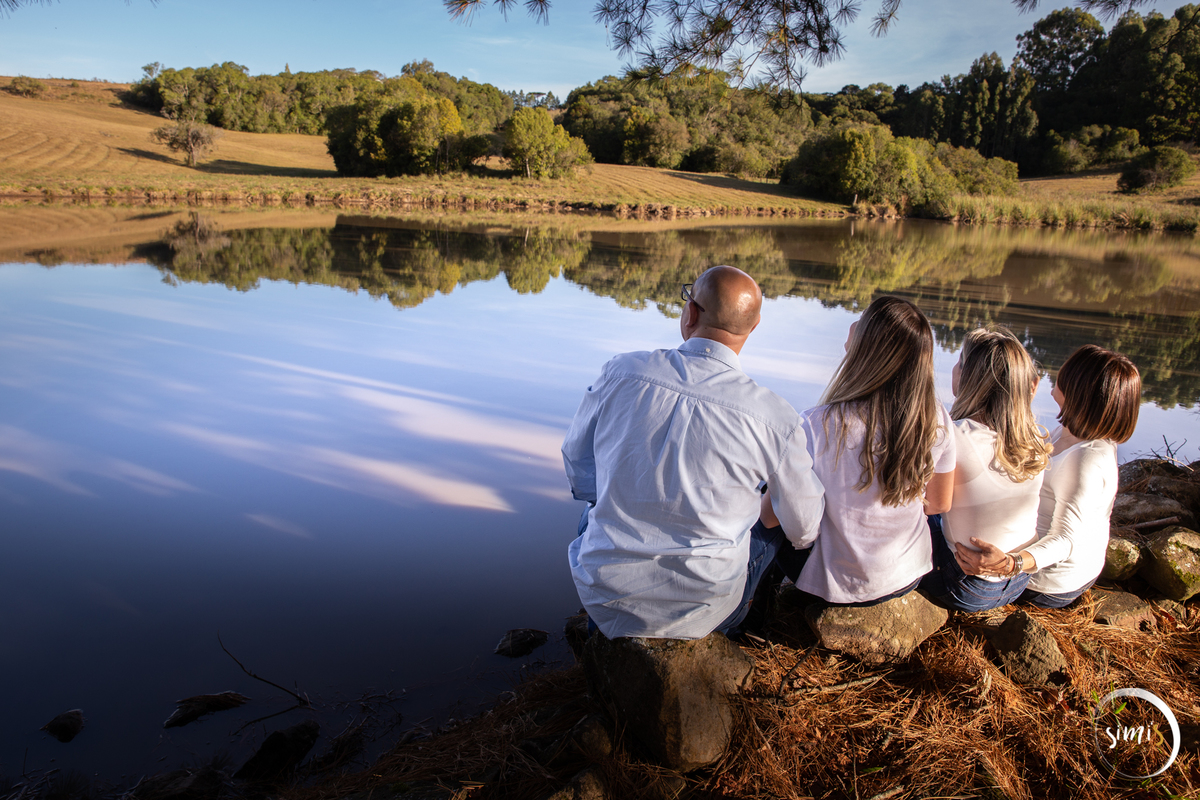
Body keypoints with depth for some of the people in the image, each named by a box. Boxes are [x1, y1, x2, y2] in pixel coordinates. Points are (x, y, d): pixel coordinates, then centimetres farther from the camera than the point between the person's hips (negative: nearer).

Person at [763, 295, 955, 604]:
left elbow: (771, 517, -20)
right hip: (910, 578, 5)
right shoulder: (937, 420, -19)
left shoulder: (819, 426, -33)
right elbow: (939, 503, -1)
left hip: (839, 587, -4)